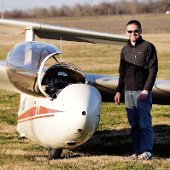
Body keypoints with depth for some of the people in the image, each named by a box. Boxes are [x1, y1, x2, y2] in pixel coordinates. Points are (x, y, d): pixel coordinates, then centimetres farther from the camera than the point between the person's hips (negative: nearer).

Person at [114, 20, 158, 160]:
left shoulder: (148, 47, -2)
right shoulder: (125, 50, 16)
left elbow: (153, 70, -7)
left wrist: (146, 89, -14)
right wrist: (119, 91, 16)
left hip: (142, 92, -6)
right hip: (128, 92, 6)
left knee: (144, 123, -7)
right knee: (134, 124, 6)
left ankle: (147, 151, -3)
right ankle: (138, 151, 10)